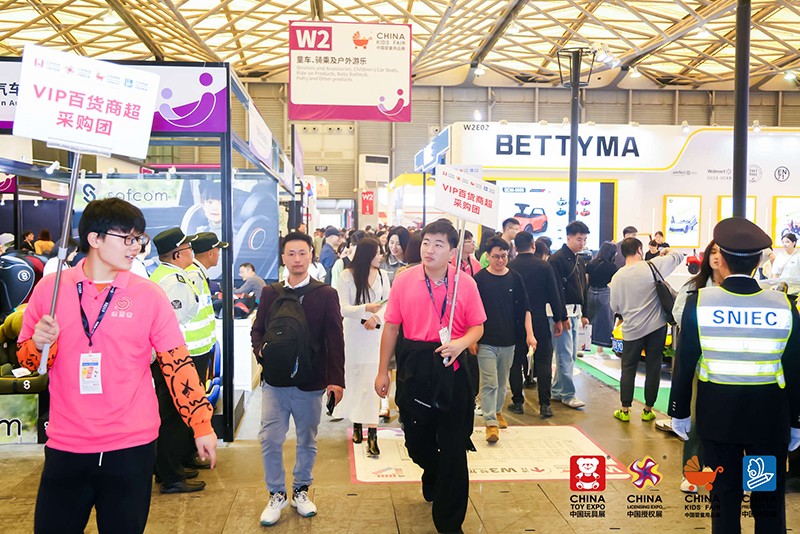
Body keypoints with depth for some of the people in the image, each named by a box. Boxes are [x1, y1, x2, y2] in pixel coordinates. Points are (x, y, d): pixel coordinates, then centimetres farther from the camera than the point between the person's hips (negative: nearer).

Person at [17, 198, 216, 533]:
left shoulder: (148, 295, -3)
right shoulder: (50, 288, 0)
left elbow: (177, 363, -1)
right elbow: (26, 359, 10)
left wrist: (202, 424, -5)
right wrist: (39, 344, -13)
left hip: (132, 449, -1)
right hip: (65, 448, 1)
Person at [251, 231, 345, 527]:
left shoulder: (326, 294, -2)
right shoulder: (270, 293, 6)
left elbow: (335, 340, -5)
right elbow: (257, 329, 13)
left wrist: (336, 379, -12)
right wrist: (261, 350, -10)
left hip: (311, 382, -1)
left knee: (307, 441, 12)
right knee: (270, 440, -1)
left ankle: (300, 491, 31)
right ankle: (276, 494, 18)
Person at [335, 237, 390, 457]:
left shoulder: (382, 275, 2)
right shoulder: (347, 276, -5)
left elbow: (388, 304, 5)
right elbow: (343, 308, -9)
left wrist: (378, 317, -15)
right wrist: (366, 308, -25)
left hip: (375, 334, 1)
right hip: (353, 335, -1)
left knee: (372, 381, -5)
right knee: (354, 379, 10)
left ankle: (372, 432, -6)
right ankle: (357, 423, 28)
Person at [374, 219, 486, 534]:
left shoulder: (465, 284, -5)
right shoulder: (404, 281, -3)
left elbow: (477, 328, 1)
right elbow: (391, 327, 2)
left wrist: (462, 342, -21)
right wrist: (383, 372, 3)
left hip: (451, 368, -1)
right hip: (413, 367, 2)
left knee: (453, 447, 1)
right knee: (416, 438, 16)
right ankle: (433, 474, 53)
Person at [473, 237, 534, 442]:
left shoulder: (515, 278, 3)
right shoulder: (479, 279, -5)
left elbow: (524, 308, 7)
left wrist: (529, 334, -2)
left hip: (508, 341, 3)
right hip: (486, 341, -3)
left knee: (503, 381, 16)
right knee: (489, 383, -7)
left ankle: (497, 411, 35)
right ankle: (491, 423, -5)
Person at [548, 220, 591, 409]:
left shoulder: (579, 262, 17)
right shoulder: (557, 259, -11)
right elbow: (556, 290, -17)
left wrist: (583, 314, 18)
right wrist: (561, 317, -20)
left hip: (574, 313, 9)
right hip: (562, 313, -9)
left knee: (571, 354, 12)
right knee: (565, 355, -7)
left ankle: (557, 390, 21)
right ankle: (568, 394, -1)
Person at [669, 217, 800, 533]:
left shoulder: (699, 301, -9)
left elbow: (684, 363, -4)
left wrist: (680, 412, 8)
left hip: (718, 415, 0)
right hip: (770, 417, 0)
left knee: (725, 496, 11)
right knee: (770, 503, 12)